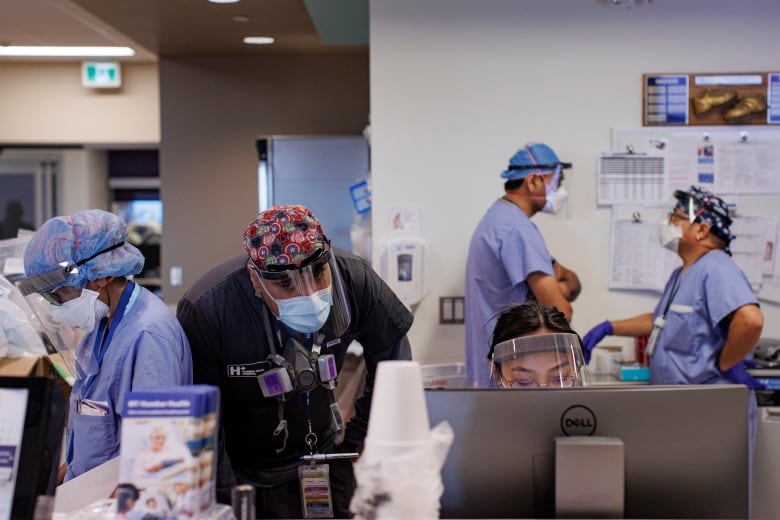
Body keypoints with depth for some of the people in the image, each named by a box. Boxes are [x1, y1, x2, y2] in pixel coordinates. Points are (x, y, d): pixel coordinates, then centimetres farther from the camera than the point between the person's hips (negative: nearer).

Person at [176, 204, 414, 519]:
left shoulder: (353, 278, -19)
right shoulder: (205, 311, -28)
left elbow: (391, 351, 0)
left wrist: (360, 435, 2)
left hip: (323, 461, 3)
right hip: (243, 478, -3)